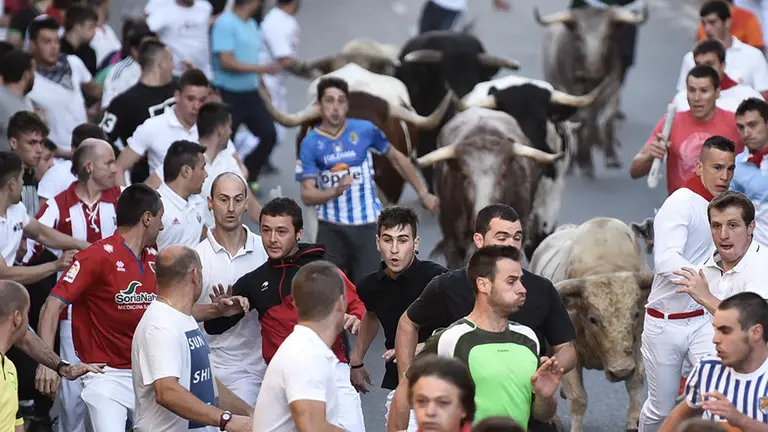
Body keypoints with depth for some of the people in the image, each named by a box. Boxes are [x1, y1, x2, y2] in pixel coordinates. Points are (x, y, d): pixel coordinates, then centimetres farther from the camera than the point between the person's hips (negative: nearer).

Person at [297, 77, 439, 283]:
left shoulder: (365, 130, -4)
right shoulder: (310, 143, -5)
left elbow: (397, 158, 13)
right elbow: (307, 195, -10)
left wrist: (423, 193, 13)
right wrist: (335, 191, -29)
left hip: (368, 225, 0)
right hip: (331, 229, 0)